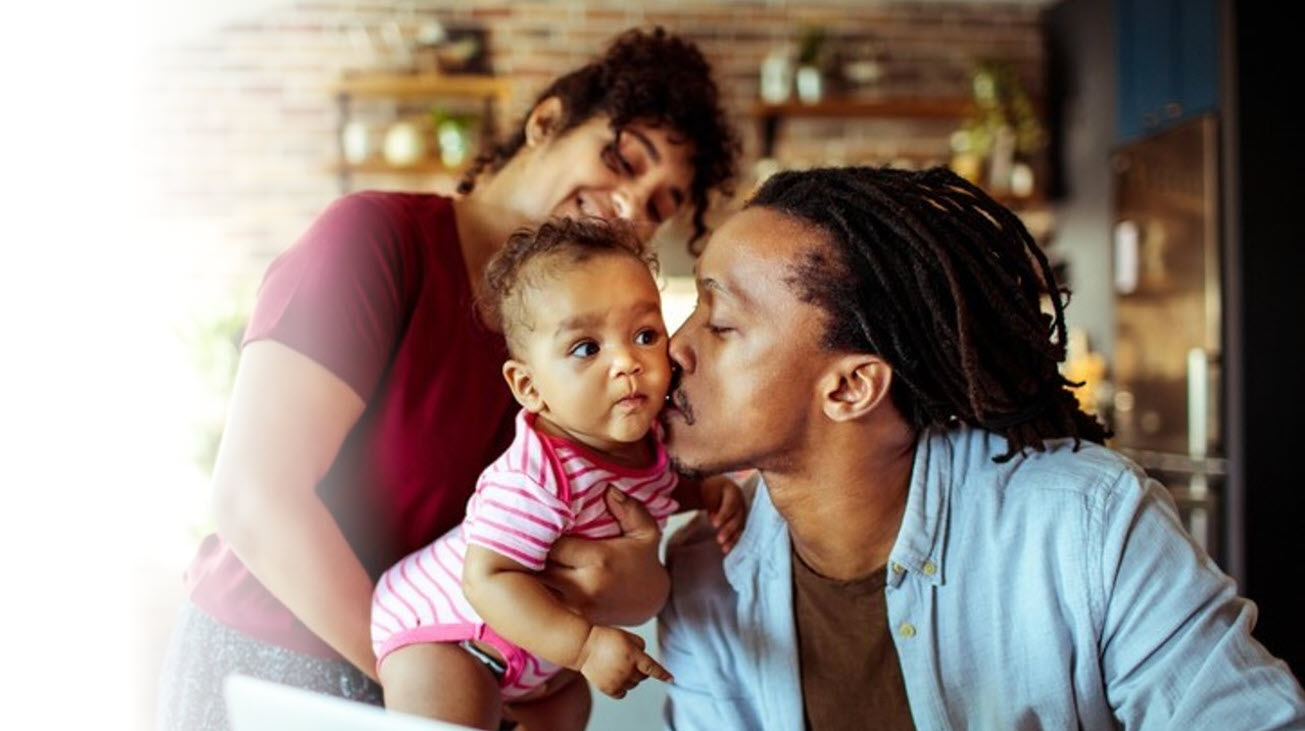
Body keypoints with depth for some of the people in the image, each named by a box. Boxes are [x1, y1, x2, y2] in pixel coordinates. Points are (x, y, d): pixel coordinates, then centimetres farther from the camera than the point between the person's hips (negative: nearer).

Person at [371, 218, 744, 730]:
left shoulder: (644, 436, -12)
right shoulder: (535, 478, -39)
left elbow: (658, 487, 12)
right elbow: (487, 579, -39)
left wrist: (710, 492, -7)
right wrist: (584, 645, -42)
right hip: (443, 632, -8)